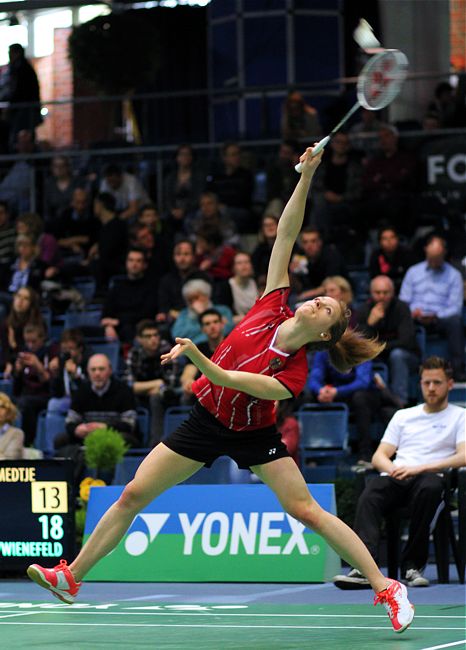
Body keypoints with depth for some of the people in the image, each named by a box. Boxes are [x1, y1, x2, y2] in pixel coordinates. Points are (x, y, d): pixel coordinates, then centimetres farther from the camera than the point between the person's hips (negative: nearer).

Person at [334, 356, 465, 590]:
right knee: (369, 496, -33)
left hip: (429, 477, -3)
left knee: (429, 486, -41)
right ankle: (364, 568, -49)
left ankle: (413, 565, -31)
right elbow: (379, 457, 21)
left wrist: (419, 468, -14)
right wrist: (394, 469, -5)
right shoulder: (403, 416, 28)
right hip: (395, 479, 3)